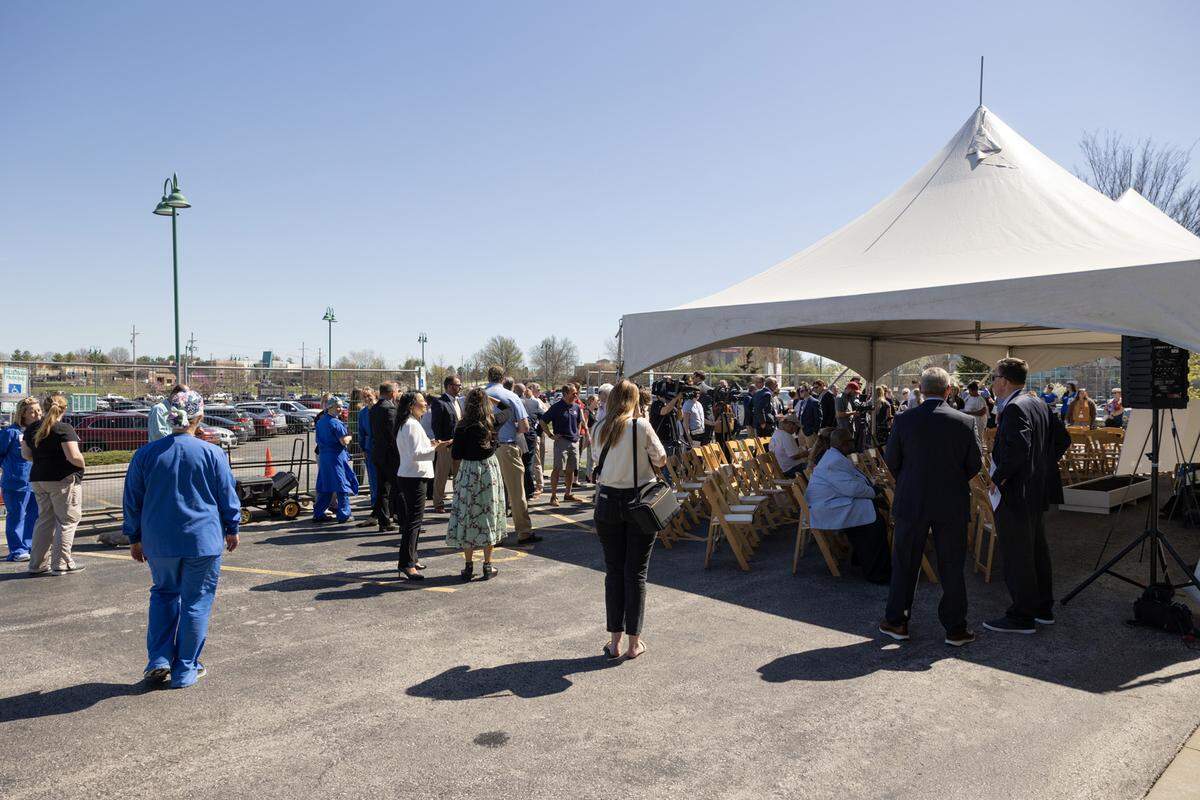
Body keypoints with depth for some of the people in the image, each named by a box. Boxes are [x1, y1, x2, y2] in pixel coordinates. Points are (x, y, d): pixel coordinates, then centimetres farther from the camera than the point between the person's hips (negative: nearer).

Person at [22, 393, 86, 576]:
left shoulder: (31, 429, 7)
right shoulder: (64, 429, -14)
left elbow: (26, 455, 11)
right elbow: (74, 456, -20)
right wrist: (82, 465, -2)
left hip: (38, 479, 7)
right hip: (63, 480, -7)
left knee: (45, 519, 16)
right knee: (67, 520, 2)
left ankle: (38, 564, 18)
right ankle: (61, 564, 2)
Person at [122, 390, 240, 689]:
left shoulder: (146, 453, -2)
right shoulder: (212, 453, -10)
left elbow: (132, 500, 6)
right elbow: (228, 496, -2)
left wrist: (135, 538, 17)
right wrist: (232, 530, 13)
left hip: (159, 542, 3)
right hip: (203, 541, -3)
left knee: (163, 593, 22)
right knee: (196, 602, 8)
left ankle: (159, 660, 13)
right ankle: (185, 671, 15)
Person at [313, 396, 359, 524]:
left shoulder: (320, 421, 12)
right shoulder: (335, 423, -14)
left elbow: (318, 440, 21)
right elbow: (344, 441, -19)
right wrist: (349, 436, 1)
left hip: (323, 455, 8)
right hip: (336, 456, -8)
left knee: (325, 486, 13)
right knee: (342, 485, 0)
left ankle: (318, 514, 16)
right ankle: (344, 515, 2)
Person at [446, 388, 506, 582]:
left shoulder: (463, 427, -11)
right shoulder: (493, 423, -3)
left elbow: (456, 455, -8)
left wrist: (452, 446, 11)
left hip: (468, 471, -2)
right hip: (490, 470, 2)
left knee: (467, 517, 7)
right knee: (489, 515, 9)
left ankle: (469, 566, 10)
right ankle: (487, 565, 12)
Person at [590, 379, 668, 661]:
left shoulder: (601, 429, 2)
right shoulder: (641, 426, -9)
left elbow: (601, 464, 7)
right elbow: (661, 460, -4)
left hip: (608, 501, 3)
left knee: (613, 571, 11)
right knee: (636, 573, 6)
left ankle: (614, 640, 15)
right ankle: (633, 642, 12)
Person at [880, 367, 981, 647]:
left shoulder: (904, 420, -9)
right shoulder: (963, 421, -7)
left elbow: (891, 461, -2)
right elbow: (975, 464, -1)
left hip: (911, 501, 0)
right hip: (952, 504, 1)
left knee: (904, 563, 11)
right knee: (952, 566, 10)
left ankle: (896, 621, 20)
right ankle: (955, 628, 18)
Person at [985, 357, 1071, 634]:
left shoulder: (1014, 408, -18)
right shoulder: (1038, 404, 12)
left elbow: (1019, 448, -29)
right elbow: (1063, 438, 18)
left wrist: (998, 477, -20)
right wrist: (1043, 464, 17)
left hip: (1015, 493, -10)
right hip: (1037, 491, 10)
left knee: (1016, 556, -2)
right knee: (1037, 550, 18)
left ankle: (1021, 617, 6)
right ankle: (1043, 609, 29)